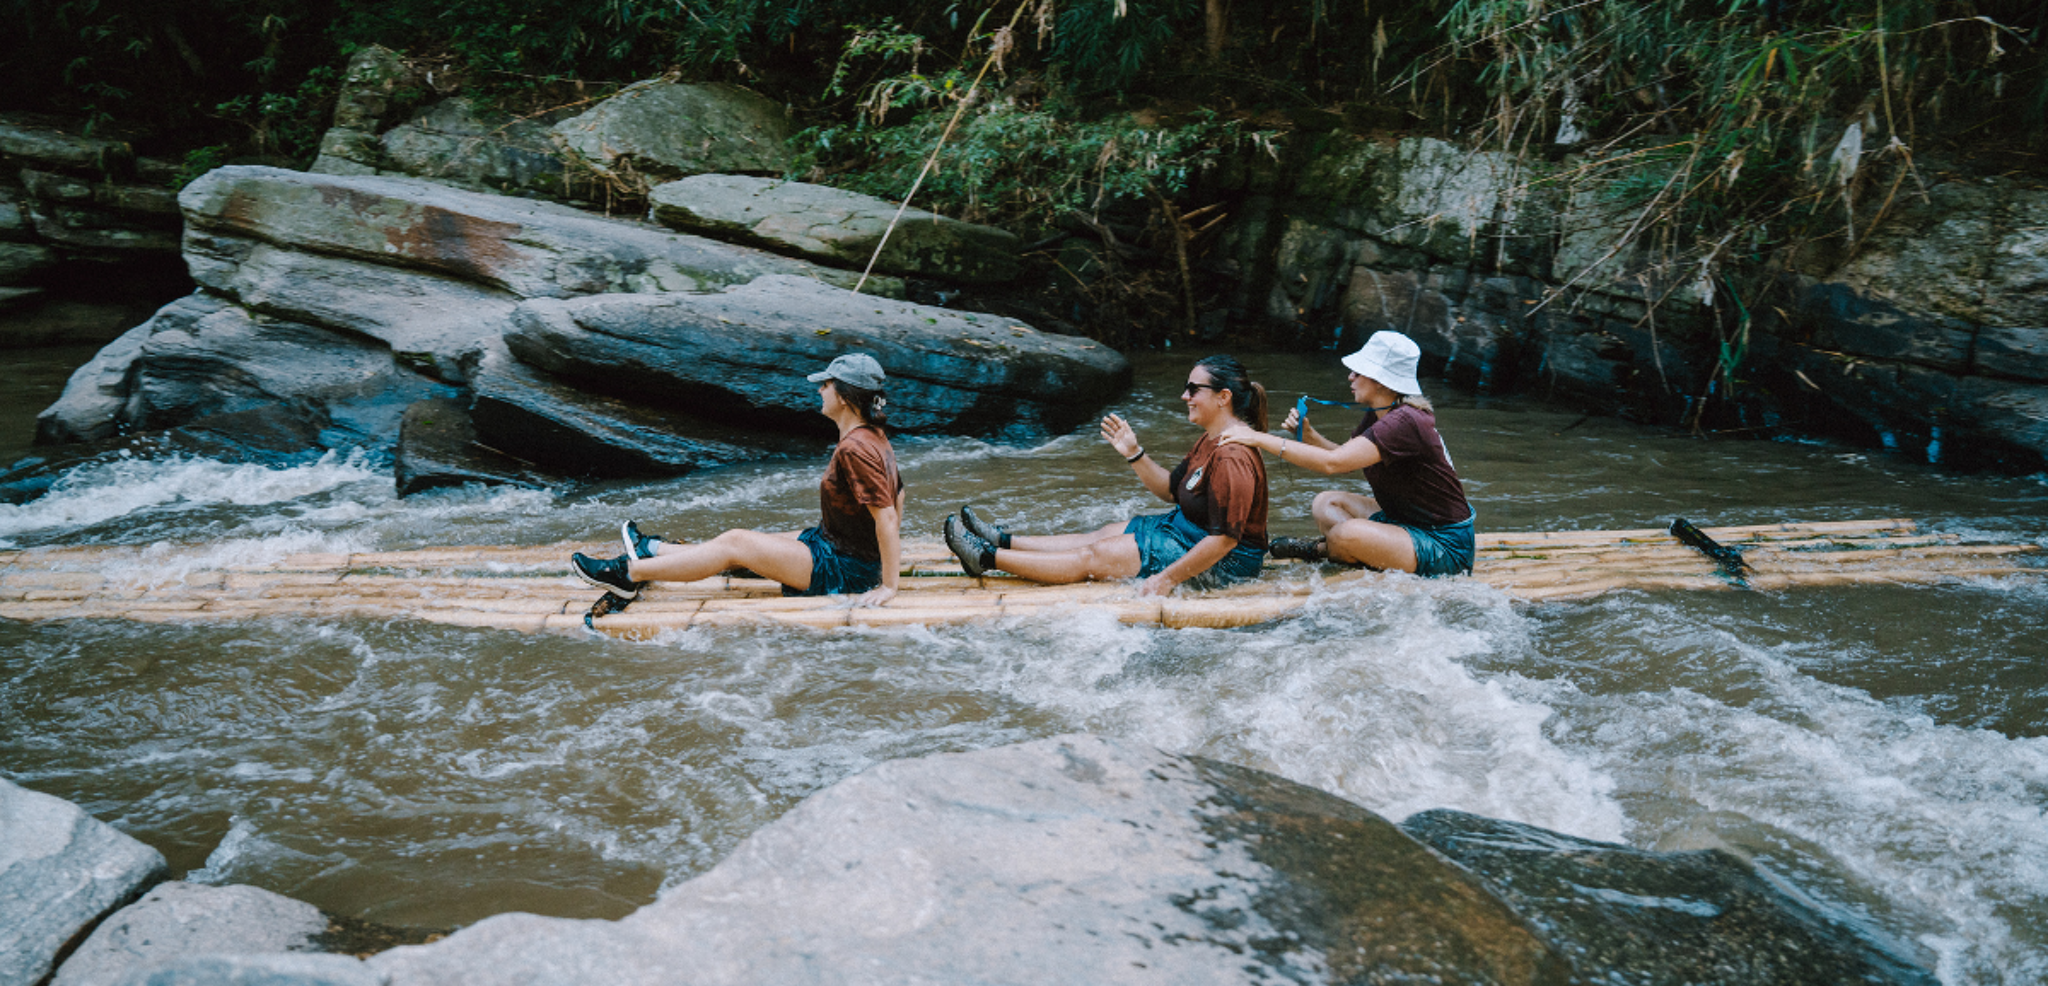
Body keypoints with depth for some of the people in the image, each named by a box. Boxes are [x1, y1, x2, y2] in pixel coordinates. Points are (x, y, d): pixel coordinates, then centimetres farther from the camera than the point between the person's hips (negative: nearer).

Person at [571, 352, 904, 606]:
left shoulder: (855, 448, -26)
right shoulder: (874, 437, 6)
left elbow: (887, 516, -29)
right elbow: (898, 495, 16)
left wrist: (888, 586, -25)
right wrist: (890, 552, 22)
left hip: (845, 569, -9)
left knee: (736, 543, -4)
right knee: (740, 542, 17)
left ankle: (630, 573, 5)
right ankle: (650, 550, 33)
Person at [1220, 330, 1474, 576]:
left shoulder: (1405, 422, -26)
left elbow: (1332, 463, -32)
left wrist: (1261, 439, -28)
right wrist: (1307, 434, -7)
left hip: (1447, 548, -10)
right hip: (1409, 522, 10)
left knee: (1348, 533, -28)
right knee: (1326, 503, 9)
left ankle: (1320, 550, 2)